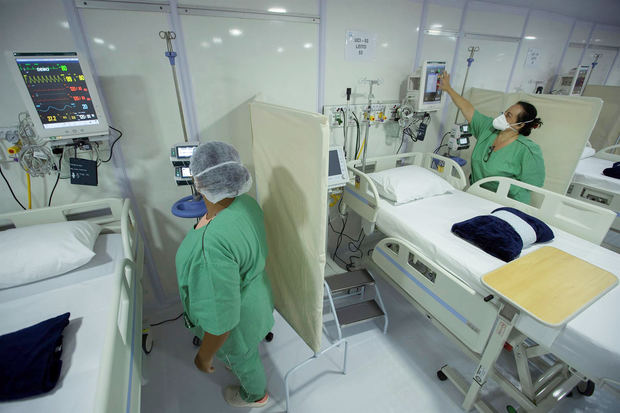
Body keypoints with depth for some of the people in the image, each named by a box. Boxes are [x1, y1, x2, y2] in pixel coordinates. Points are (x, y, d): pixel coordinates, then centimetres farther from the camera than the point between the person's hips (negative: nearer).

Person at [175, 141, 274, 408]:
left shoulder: (212, 244, -44)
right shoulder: (245, 202, -18)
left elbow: (222, 317, -33)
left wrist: (205, 355, -14)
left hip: (238, 319, -6)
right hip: (252, 295, 6)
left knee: (243, 358, 28)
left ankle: (254, 395, 60)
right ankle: (238, 364, 70)